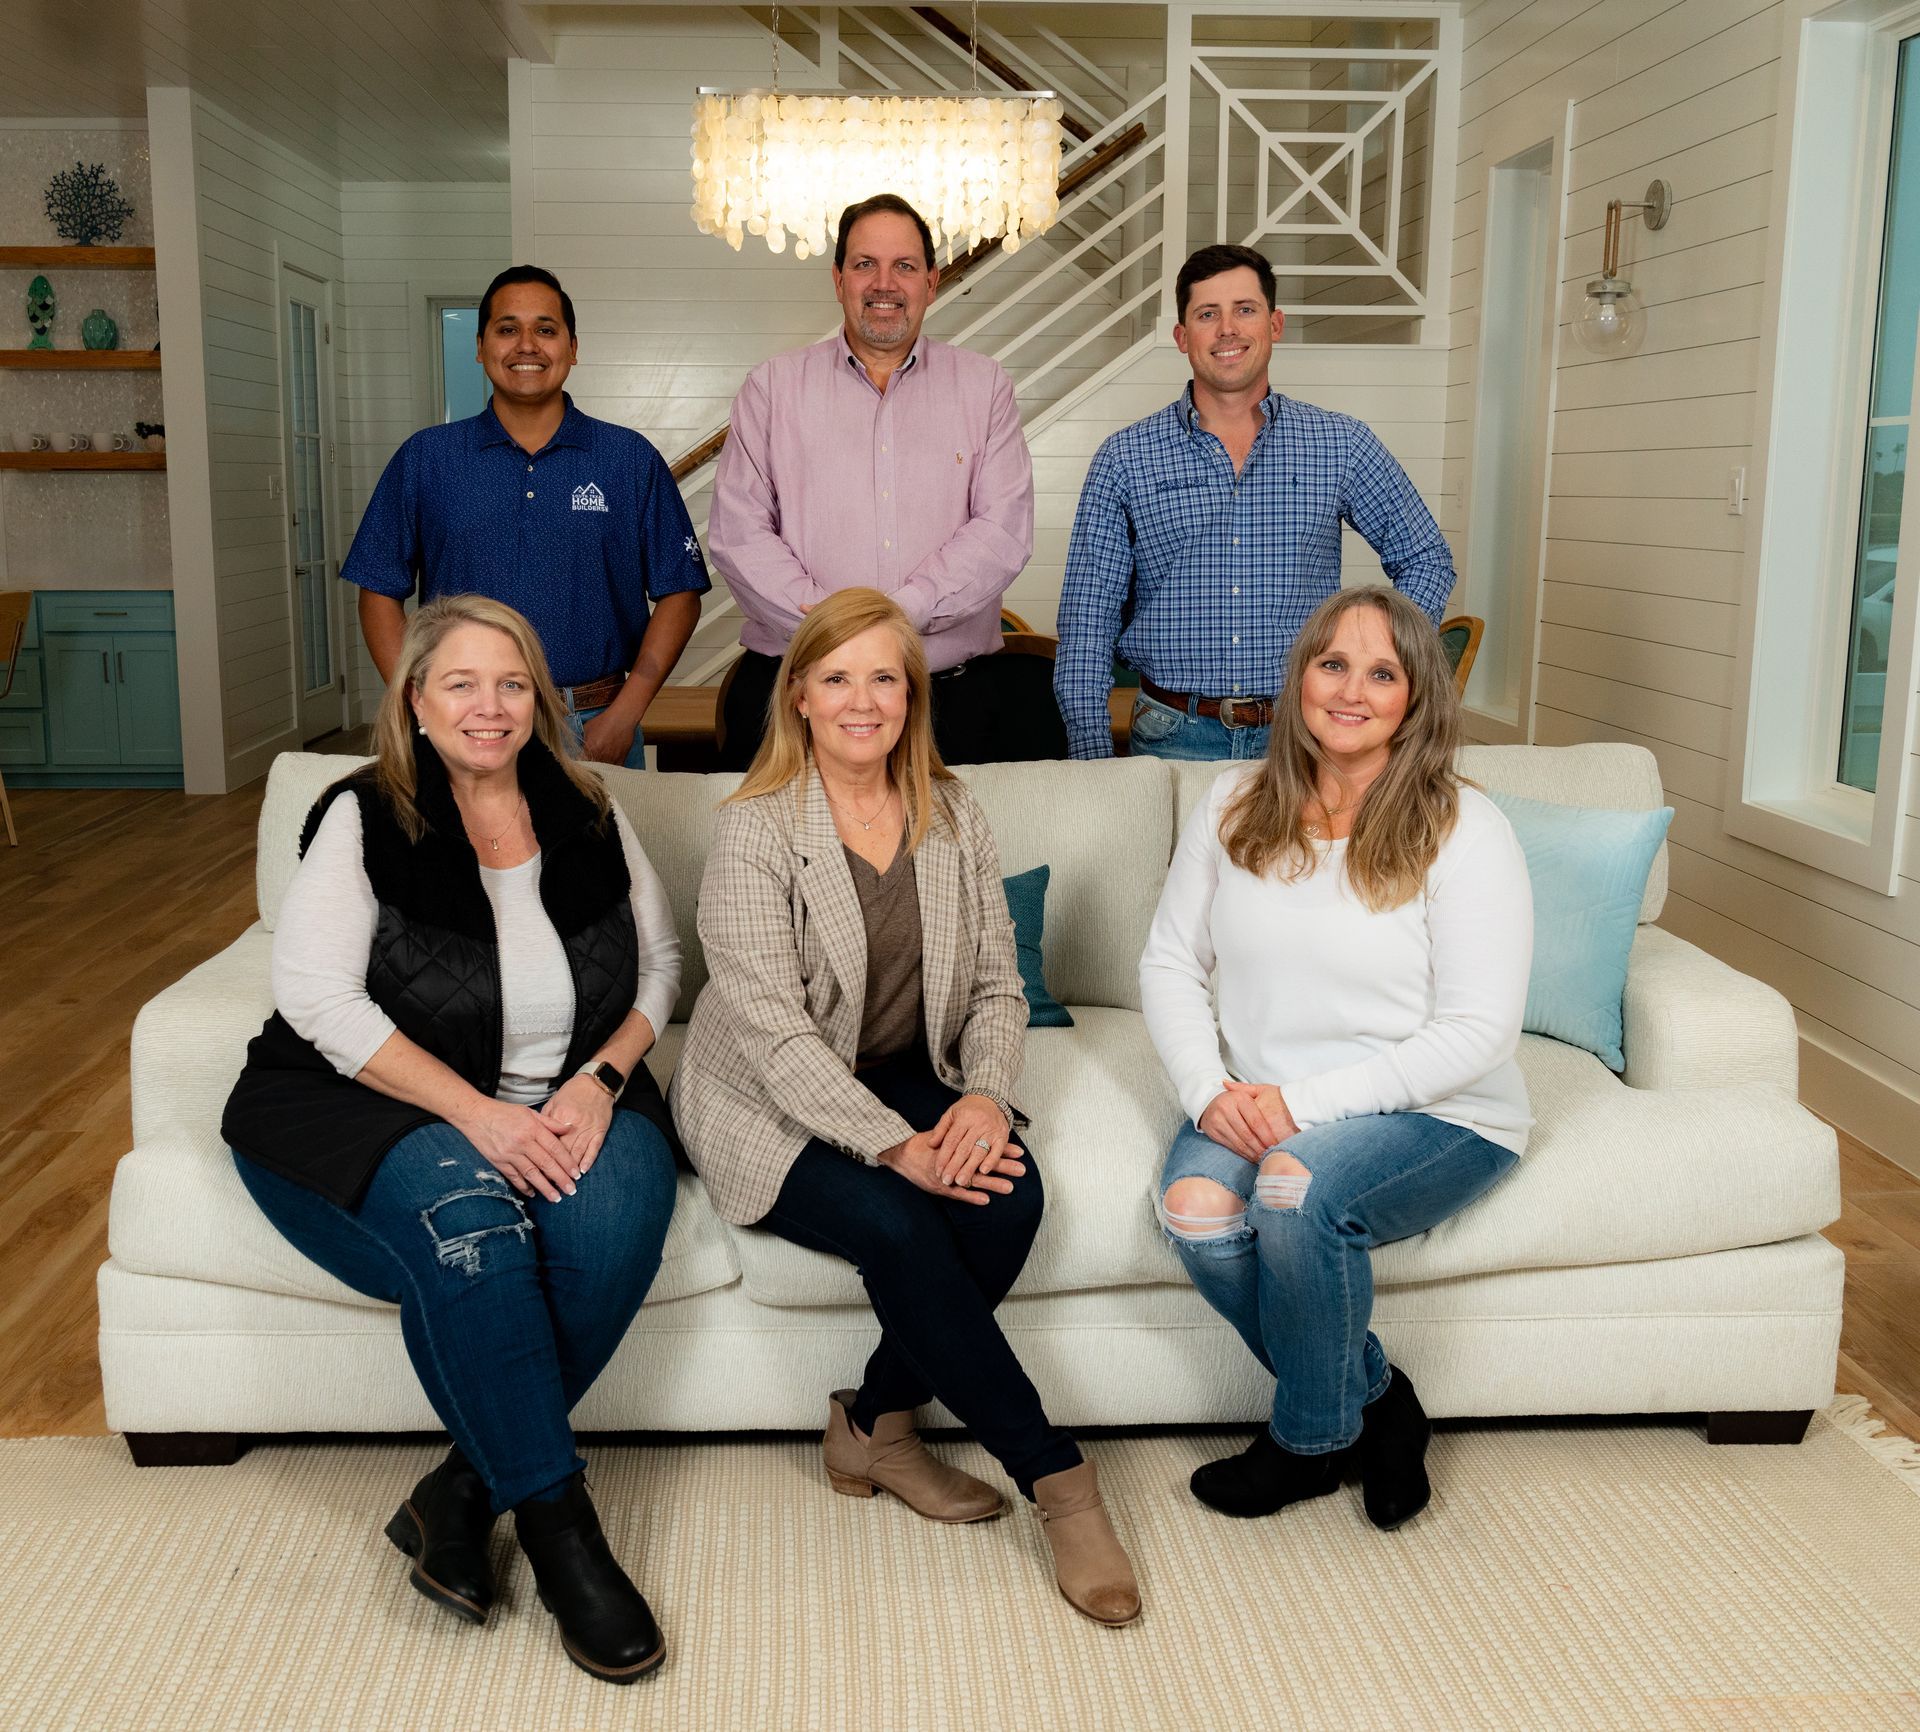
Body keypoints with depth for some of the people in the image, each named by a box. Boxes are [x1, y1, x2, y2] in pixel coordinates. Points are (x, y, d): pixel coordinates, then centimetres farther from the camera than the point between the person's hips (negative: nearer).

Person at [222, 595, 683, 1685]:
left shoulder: (590, 819, 7)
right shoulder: (365, 820, -4)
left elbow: (660, 967, 10)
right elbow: (318, 999, -13)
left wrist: (599, 1078, -10)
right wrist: (479, 1115, -21)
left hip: (563, 1104, 3)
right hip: (377, 1107, -3)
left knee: (614, 1219, -30)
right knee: (467, 1216, -35)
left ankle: (467, 1489, -13)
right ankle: (558, 1523, -21)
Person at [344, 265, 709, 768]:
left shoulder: (632, 459, 5)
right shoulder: (425, 459, 7)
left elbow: (678, 593, 3)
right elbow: (381, 594, 7)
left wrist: (624, 715, -8)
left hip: (595, 729, 0)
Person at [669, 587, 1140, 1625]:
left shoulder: (950, 816, 4)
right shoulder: (753, 830, -13)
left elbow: (997, 985, 4)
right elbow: (775, 1034, -20)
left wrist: (986, 1095, -17)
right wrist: (896, 1148, -28)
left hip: (908, 1080, 5)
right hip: (767, 1107, -5)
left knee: (1009, 1197, -23)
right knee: (900, 1228, -30)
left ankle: (874, 1423, -3)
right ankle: (1054, 1477, -16)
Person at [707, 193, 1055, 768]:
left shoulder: (983, 386, 12)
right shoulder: (772, 386, 12)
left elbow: (1004, 530, 0)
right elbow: (736, 531, 2)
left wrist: (899, 613, -13)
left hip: (957, 686, 1)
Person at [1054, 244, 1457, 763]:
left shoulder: (1342, 445, 6)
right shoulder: (1124, 458, 3)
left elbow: (1425, 559, 16)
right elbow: (1088, 617, 2)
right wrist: (1091, 755, -7)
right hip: (1174, 736, -1)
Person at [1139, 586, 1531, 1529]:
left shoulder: (1463, 829, -10)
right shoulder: (1235, 804, 4)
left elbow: (1479, 1030, -14)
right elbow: (1171, 963, 6)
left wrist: (1304, 1101, -20)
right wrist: (1209, 1090, -12)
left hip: (1437, 1115, -4)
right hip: (1259, 1106, 4)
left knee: (1300, 1185, -33)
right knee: (1195, 1206, -26)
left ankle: (1311, 1437, -3)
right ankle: (1374, 1398, 0)